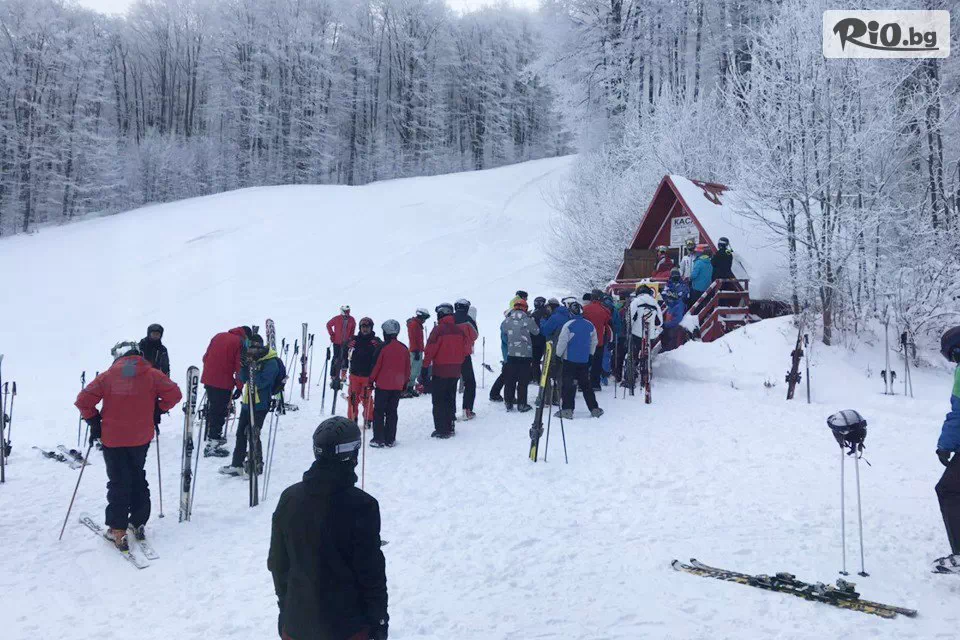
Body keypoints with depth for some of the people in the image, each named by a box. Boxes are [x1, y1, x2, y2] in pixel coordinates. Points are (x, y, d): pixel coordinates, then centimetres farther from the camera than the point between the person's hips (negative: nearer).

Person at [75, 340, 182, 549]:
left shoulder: (107, 376, -7)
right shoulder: (151, 374, -6)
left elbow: (83, 400, -8)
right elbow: (174, 394, -10)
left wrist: (94, 421, 5)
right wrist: (158, 409, 5)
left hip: (112, 438, -1)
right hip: (141, 438, 1)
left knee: (118, 483, 8)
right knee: (138, 479, 20)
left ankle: (117, 530, 7)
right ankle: (138, 523, 23)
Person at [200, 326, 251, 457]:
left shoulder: (219, 336, 11)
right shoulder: (240, 343, -9)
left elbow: (206, 357, 16)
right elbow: (239, 367, -11)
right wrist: (239, 386, -4)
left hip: (209, 379, 7)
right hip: (223, 383, -7)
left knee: (212, 408, 21)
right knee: (220, 412, -1)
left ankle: (213, 437, 35)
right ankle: (212, 445, -2)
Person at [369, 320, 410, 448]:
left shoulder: (383, 347, -12)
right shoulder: (404, 348, 3)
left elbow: (376, 366, -8)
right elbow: (407, 368, 9)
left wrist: (371, 380, 4)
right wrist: (405, 382, 20)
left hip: (382, 385, -4)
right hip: (398, 386, 4)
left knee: (379, 411, 5)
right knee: (392, 412, 11)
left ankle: (379, 439, 2)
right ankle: (390, 439, 11)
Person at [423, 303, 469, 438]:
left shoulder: (438, 329, -14)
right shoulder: (460, 329, 3)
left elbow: (430, 350, -15)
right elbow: (466, 349, 8)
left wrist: (425, 366, -7)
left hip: (440, 371, -5)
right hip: (455, 371, 5)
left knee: (439, 401, 3)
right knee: (450, 399, 18)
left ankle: (441, 430, 1)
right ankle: (450, 427, 21)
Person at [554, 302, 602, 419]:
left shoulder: (568, 325, -15)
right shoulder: (590, 325, 2)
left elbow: (562, 342, -13)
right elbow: (594, 342, 12)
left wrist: (558, 355, 0)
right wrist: (591, 355, 25)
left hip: (570, 360, -5)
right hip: (584, 360, 5)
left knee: (568, 384, 0)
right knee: (586, 384, 15)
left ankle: (567, 410, -4)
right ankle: (594, 409, 18)